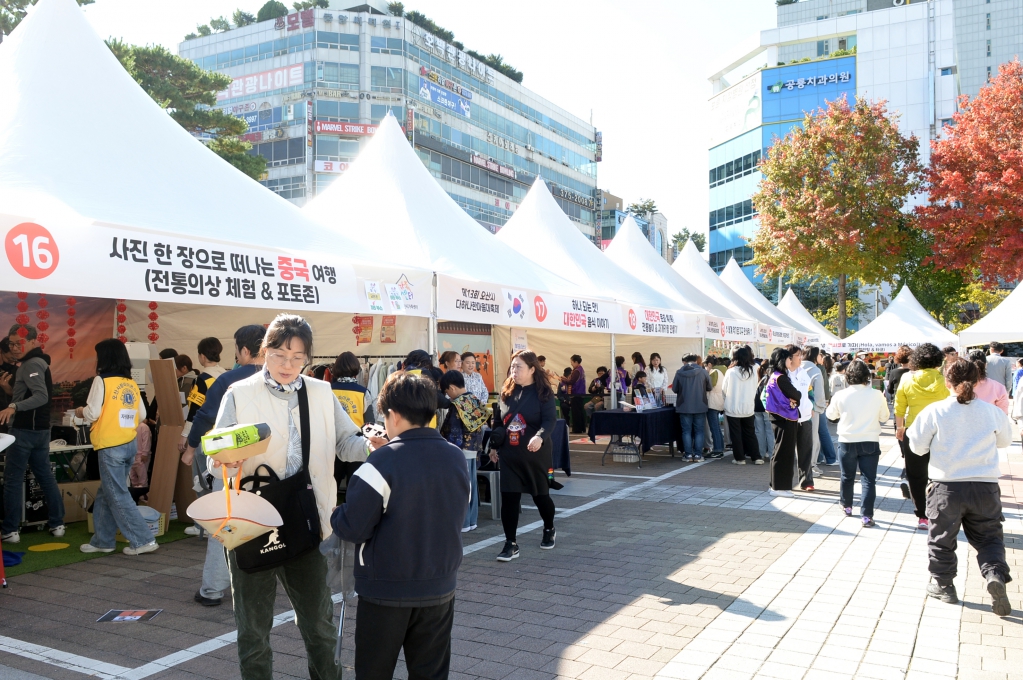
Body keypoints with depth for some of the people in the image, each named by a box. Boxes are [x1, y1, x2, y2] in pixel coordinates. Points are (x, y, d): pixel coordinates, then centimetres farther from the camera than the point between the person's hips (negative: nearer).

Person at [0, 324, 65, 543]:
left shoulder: (31, 364, -15)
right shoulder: (38, 362, 16)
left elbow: (42, 396, -30)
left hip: (24, 431, -10)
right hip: (40, 430, 10)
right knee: (45, 476, 13)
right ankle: (57, 524, 16)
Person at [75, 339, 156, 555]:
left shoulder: (102, 381, -10)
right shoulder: (131, 383, 8)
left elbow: (92, 413, -12)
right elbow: (141, 415, 9)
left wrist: (80, 412, 8)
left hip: (110, 447, -7)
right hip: (130, 444, 7)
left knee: (117, 496, 1)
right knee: (105, 495, 18)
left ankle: (143, 540, 0)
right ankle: (102, 540, 25)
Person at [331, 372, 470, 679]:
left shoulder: (383, 463, -19)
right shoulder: (456, 458, 0)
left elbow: (353, 529, -20)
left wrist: (334, 515, 3)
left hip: (387, 590, -5)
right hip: (440, 588, 5)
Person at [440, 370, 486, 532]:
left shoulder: (457, 405, -15)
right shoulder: (475, 400, 7)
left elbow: (454, 432, -17)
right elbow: (480, 427, 11)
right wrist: (477, 446, 17)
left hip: (461, 450, -8)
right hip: (474, 449, 8)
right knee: (471, 484, 12)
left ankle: (462, 522, 5)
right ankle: (472, 520, 19)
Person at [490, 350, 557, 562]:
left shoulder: (543, 393, -10)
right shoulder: (506, 392, 4)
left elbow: (549, 421, -20)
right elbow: (497, 421, 12)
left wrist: (540, 437, -39)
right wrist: (493, 446, 11)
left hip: (536, 455, -3)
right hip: (509, 455, 3)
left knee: (540, 495, 13)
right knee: (508, 498, -3)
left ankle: (549, 531, 40)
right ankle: (510, 544, 5)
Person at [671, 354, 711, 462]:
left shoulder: (679, 372, -5)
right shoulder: (703, 371, -5)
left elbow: (674, 389, 1)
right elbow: (709, 387, 3)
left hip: (684, 406, 0)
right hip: (700, 406, 0)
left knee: (686, 431, 7)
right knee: (699, 431, 8)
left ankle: (688, 454, 7)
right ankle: (698, 454, 6)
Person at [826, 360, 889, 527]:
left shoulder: (841, 396, -9)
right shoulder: (877, 395, -10)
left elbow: (830, 415, 7)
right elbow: (884, 417, 4)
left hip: (847, 442, 1)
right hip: (870, 442, -1)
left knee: (847, 477, 17)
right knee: (868, 479, 1)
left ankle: (847, 507, 33)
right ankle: (866, 515, -3)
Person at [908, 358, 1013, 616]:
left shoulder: (935, 411, -10)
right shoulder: (991, 411, -4)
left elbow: (918, 447, -4)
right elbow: (1004, 440, 14)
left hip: (947, 487, -1)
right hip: (986, 487, 2)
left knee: (942, 538, 15)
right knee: (989, 537, 16)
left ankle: (942, 585, 24)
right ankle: (995, 574, -7)